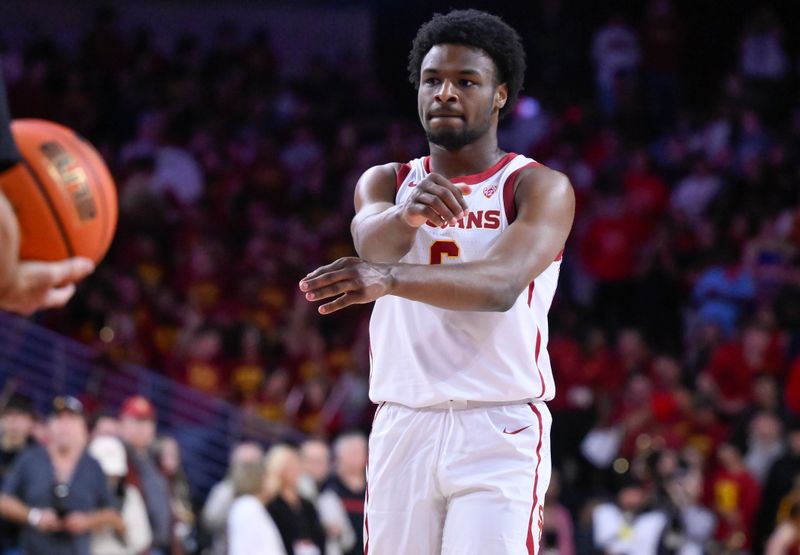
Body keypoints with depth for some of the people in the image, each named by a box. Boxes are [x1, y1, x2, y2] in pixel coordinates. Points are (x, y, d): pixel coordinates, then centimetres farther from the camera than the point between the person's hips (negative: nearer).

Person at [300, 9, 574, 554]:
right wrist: (407, 214, -37)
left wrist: (390, 278, -38)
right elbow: (373, 240, -12)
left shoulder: (541, 188, -2)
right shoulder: (386, 182, 13)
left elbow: (501, 285, -21)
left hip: (499, 432, -4)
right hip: (403, 428, 4)